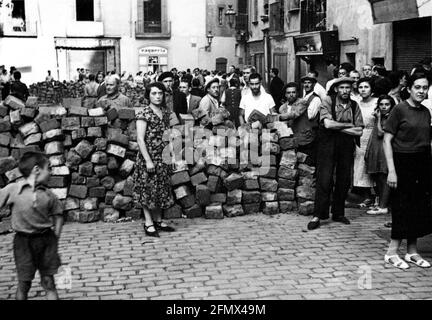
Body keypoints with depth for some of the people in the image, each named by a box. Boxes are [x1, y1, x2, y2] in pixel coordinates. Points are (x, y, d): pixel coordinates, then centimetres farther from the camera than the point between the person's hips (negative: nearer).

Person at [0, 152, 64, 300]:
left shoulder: (48, 194, 0)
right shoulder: (13, 190, -9)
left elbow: (57, 214, 10)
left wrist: (56, 237, 3)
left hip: (46, 239, 2)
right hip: (23, 241, -2)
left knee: (49, 282, 7)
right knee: (24, 283, 7)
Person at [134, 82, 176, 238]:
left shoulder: (166, 111, 9)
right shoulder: (144, 114, -12)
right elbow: (140, 139, -16)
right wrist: (148, 160, -20)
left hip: (163, 157, 7)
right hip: (149, 156, -7)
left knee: (160, 188, 12)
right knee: (148, 189, 0)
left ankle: (158, 220, 23)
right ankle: (149, 223, 7)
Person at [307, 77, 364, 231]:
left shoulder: (354, 106, 8)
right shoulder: (328, 101, -2)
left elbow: (359, 131, 1)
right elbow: (328, 124, -17)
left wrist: (338, 127, -9)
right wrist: (348, 125, -8)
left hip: (347, 145, 4)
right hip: (327, 144, -4)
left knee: (344, 180, 7)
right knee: (324, 179, -7)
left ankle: (338, 213, 20)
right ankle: (318, 215, -2)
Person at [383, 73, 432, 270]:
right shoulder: (400, 109, -8)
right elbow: (387, 140, -11)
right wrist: (391, 170, -17)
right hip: (403, 162, -6)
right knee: (403, 207, -3)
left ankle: (412, 252, 20)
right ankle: (392, 252, 7)